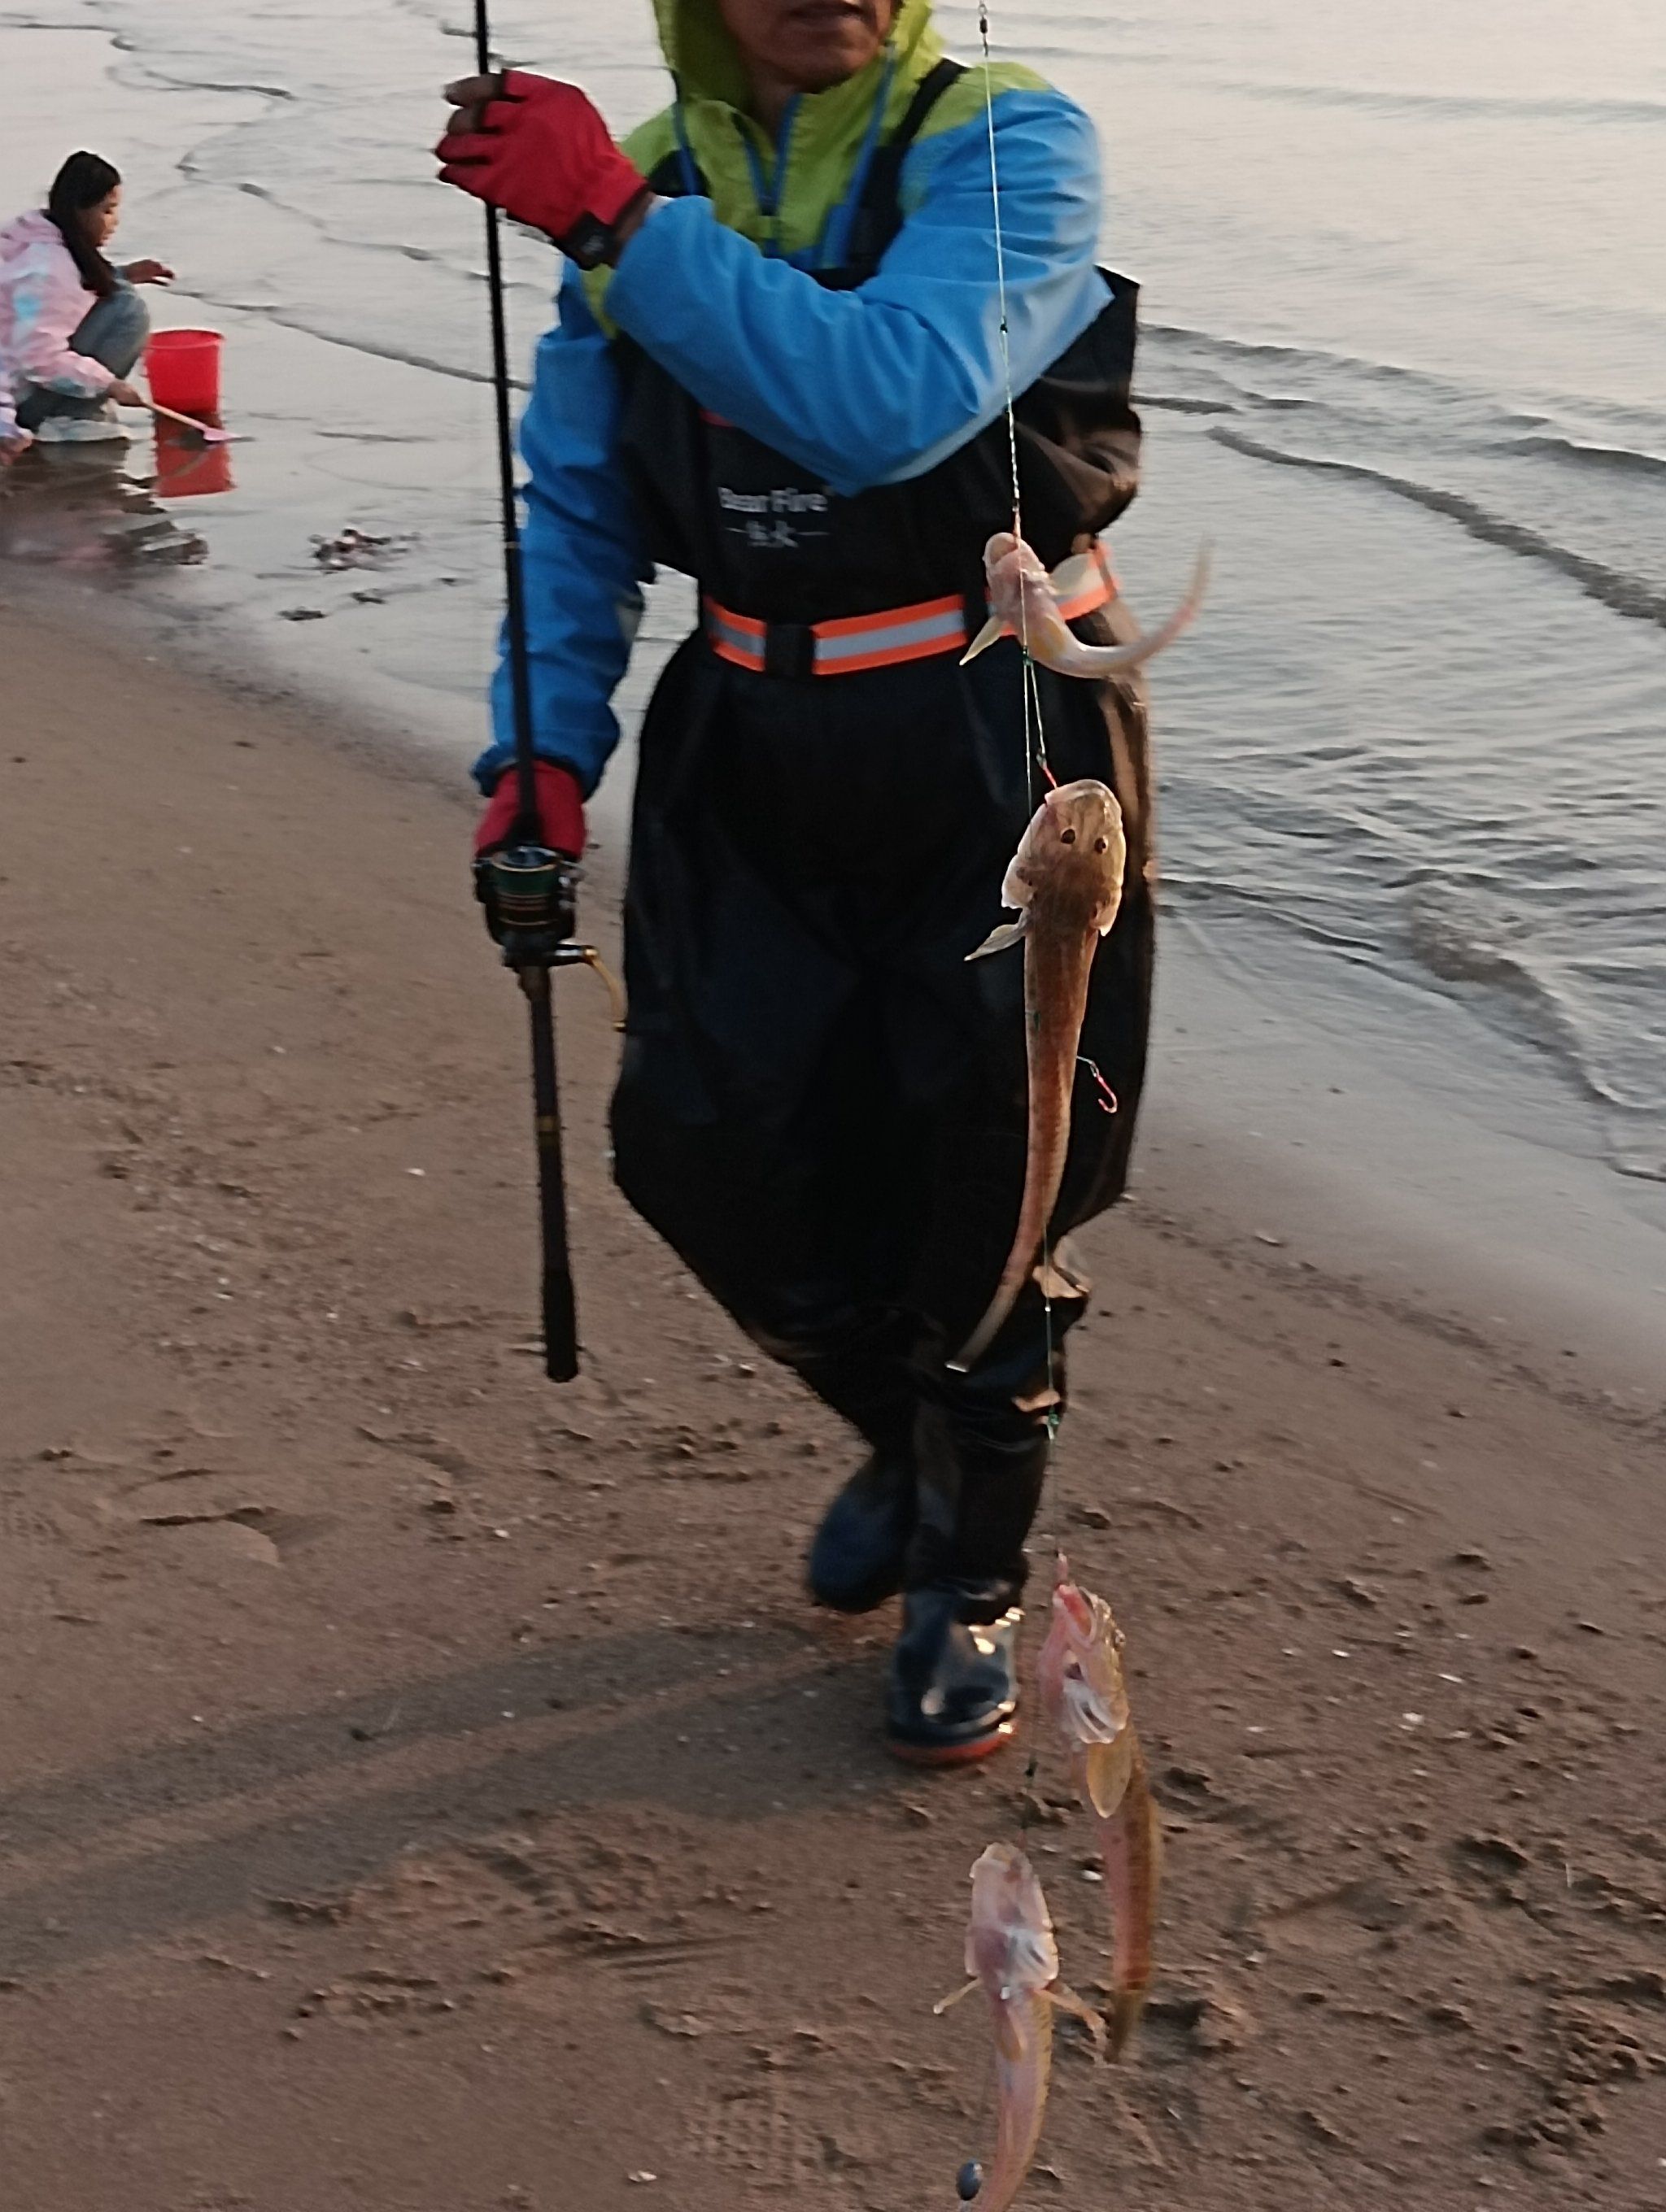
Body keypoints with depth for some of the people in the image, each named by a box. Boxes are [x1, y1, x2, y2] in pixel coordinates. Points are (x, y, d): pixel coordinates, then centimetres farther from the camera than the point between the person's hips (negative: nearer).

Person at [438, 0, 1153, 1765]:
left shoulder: (1007, 147, -14)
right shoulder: (643, 190, 3)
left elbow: (896, 399, -32)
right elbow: (578, 512, 10)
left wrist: (618, 226, -35)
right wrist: (544, 746, -3)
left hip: (994, 757, -4)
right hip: (754, 760, 5)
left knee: (985, 1176, 4)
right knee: (705, 1146, 2)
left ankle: (970, 1581, 28)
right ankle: (907, 1436, 34)